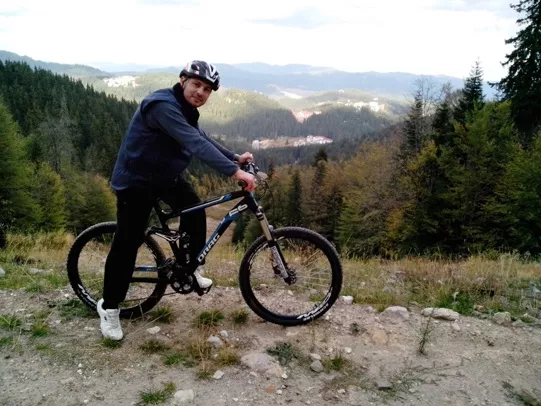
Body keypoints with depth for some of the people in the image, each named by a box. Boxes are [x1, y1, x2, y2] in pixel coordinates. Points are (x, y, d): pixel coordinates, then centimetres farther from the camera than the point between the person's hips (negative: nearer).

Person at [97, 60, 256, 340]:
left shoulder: (186, 110, 4)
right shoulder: (163, 105, -28)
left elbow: (203, 139, 15)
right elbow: (195, 144, -39)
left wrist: (235, 157, 8)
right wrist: (234, 172, -44)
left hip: (165, 174, 9)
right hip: (135, 179, -9)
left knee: (195, 211, 2)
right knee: (128, 242, -5)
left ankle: (190, 268, 22)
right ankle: (109, 307, 11)